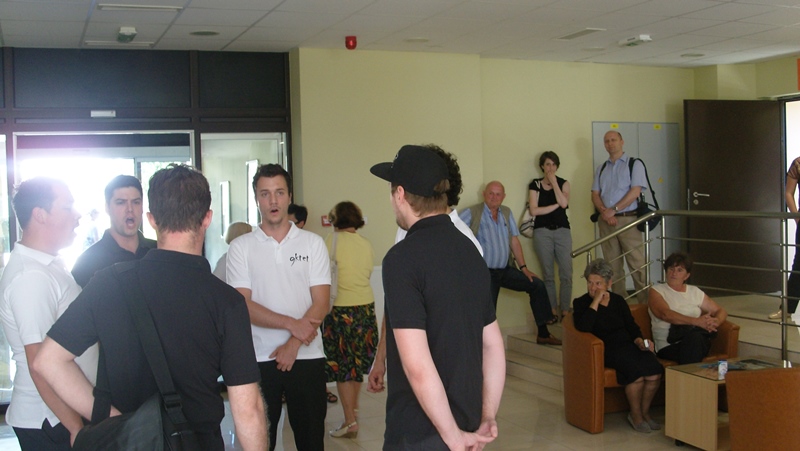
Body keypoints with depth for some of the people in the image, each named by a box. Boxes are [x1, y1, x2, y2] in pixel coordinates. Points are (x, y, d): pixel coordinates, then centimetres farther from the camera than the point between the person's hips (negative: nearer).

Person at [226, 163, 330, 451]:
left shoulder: (312, 243, 4)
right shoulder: (241, 247, 2)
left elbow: (321, 303, -2)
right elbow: (243, 305, -6)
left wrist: (292, 345, -11)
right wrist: (292, 324, -14)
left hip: (307, 356, 1)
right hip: (259, 359, -1)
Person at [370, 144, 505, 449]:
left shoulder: (403, 258, -17)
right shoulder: (468, 249, 6)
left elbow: (417, 365, -23)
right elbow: (494, 346, 10)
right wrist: (487, 420, 12)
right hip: (466, 423, 7)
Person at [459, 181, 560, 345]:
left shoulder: (506, 213, 12)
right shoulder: (473, 213, -7)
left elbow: (514, 241, 12)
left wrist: (523, 268, 8)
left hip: (505, 270, 6)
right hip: (485, 273, -6)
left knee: (537, 284, 0)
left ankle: (543, 333, 7)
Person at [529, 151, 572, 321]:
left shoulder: (563, 183, 11)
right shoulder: (535, 185, 7)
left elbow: (564, 203, -8)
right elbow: (534, 210, -5)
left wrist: (554, 182, -5)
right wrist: (556, 205, -6)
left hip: (562, 230, 1)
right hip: (542, 232, -1)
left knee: (566, 274, -7)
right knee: (548, 274, 1)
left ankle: (565, 310, 0)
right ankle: (552, 311, 7)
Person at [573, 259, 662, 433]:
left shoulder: (618, 300, 17)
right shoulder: (581, 303, 2)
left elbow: (631, 325, 16)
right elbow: (583, 327, -16)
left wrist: (639, 340, -4)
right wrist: (596, 301, -14)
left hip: (628, 344, 5)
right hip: (607, 350, -5)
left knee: (655, 371, -22)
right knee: (637, 372, -30)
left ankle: (645, 412, 1)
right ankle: (635, 415, -7)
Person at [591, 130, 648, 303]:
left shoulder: (634, 164, 3)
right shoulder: (601, 169, 17)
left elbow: (635, 191, -8)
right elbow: (595, 194, 10)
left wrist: (614, 210, -14)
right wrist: (604, 212, -9)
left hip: (628, 219, -4)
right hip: (606, 221, 4)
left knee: (637, 264, -9)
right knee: (613, 266, 5)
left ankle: (646, 302, -6)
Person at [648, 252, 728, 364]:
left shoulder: (695, 292, 23)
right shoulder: (656, 291, 10)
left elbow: (721, 311, 25)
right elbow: (665, 314, -9)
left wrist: (716, 322, -1)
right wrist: (696, 321, -21)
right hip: (668, 346, -3)